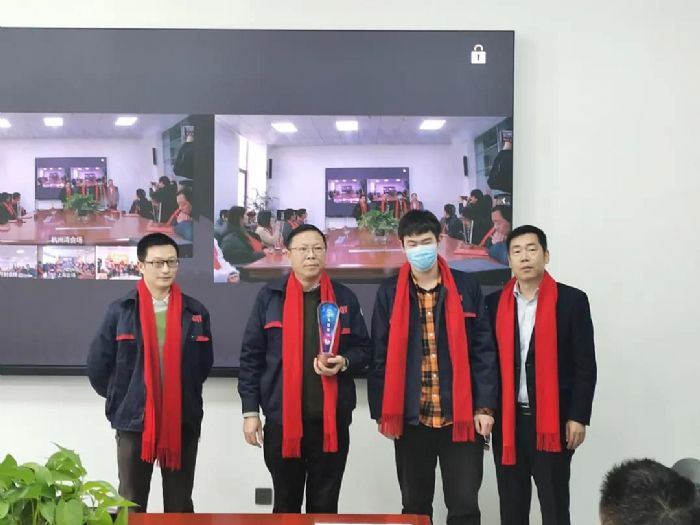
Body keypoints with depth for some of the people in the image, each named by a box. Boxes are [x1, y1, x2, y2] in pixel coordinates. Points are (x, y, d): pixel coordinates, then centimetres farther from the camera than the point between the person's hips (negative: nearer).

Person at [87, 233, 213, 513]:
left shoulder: (196, 312, 1)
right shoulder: (120, 311, -3)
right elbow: (97, 365, 4)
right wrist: (121, 400, 10)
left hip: (184, 422, 1)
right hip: (133, 421, -1)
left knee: (180, 506, 11)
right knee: (132, 505, 9)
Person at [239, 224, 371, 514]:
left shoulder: (345, 297, 4)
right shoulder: (269, 296, 0)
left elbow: (363, 348, 9)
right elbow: (251, 356, 1)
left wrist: (344, 362, -13)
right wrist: (250, 410, -3)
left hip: (332, 419, 1)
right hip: (281, 418, -1)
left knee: (325, 504, 11)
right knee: (286, 503, 13)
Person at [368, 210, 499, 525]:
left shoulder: (466, 287, 2)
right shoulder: (390, 293, 2)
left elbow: (483, 351, 1)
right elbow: (379, 357, 4)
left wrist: (485, 406, -4)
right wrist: (381, 412, 1)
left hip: (461, 416, -1)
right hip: (410, 417, 1)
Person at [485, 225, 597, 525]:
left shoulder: (572, 301, -3)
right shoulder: (494, 303, 5)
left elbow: (585, 365, -3)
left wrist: (578, 417, -8)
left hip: (553, 419, -3)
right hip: (507, 420, 3)